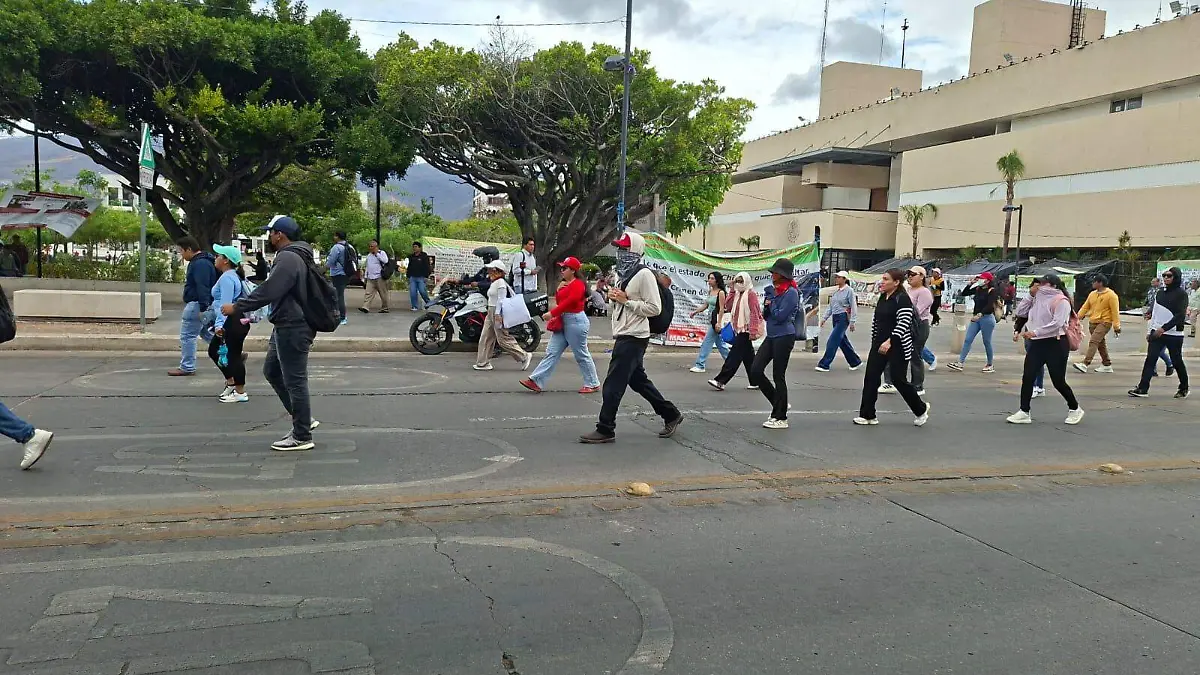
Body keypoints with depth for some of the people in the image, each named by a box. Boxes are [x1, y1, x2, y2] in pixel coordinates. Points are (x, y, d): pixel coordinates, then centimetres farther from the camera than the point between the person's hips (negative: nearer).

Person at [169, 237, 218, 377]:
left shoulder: (200, 264, -19)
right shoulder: (198, 261, 17)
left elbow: (202, 287, -27)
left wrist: (202, 308, -30)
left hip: (197, 305, -11)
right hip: (200, 304, 11)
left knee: (187, 335, -2)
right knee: (207, 333, 16)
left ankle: (187, 367, 6)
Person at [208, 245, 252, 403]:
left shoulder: (227, 278, -15)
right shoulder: (234, 276, 16)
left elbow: (225, 303, -24)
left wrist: (219, 324, -29)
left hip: (233, 323, -11)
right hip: (236, 322, 11)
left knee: (233, 355, -4)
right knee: (213, 351, 19)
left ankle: (240, 393, 4)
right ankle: (231, 383, 25)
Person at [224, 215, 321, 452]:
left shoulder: (289, 259, -19)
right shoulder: (293, 256, 15)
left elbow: (267, 291, -26)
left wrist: (237, 307, -18)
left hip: (292, 329, -11)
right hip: (286, 326, 11)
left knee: (294, 381, -3)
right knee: (272, 371, 20)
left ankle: (302, 436, 6)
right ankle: (304, 420, 24)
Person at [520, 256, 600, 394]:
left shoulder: (578, 284, -12)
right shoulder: (564, 284, 16)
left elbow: (570, 301, -26)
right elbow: (559, 302, 22)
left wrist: (552, 313, -29)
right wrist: (558, 290, 4)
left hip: (575, 321, -9)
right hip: (562, 322, 9)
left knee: (581, 355, 0)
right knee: (552, 352, 3)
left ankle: (593, 385, 13)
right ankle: (536, 382, 0)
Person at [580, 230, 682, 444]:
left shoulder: (644, 274, -12)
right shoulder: (625, 275, 17)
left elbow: (655, 308, -17)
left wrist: (626, 300, -17)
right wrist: (613, 299, 2)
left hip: (633, 339, -10)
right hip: (623, 337, 10)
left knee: (613, 384, -7)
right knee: (638, 381, 16)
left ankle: (605, 430, 1)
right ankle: (671, 415, 27)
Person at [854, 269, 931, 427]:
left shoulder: (902, 298, -14)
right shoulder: (883, 297, 12)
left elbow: (904, 323, -23)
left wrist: (890, 342, -31)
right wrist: (875, 340, 20)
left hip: (898, 346, -8)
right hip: (880, 344, 8)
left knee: (898, 379, -2)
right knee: (871, 377, 1)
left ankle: (921, 409, 21)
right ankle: (867, 415, 5)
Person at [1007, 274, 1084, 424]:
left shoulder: (1061, 301, -9)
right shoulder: (1038, 298, 14)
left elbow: (1057, 323, -21)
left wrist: (1035, 332, -25)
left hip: (1056, 344, -7)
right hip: (1037, 343, 7)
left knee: (1058, 381, 1)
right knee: (1027, 377, -3)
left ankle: (1075, 409, 23)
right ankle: (1024, 412, 2)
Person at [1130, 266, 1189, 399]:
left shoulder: (1181, 294, -8)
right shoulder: (1161, 293, 12)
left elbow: (1180, 316, -16)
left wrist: (1164, 328, -25)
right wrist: (1151, 331, 18)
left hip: (1174, 334, -5)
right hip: (1157, 333, 5)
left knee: (1177, 362, 6)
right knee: (1150, 359, -6)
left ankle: (1184, 388, 25)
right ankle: (1143, 388, -10)